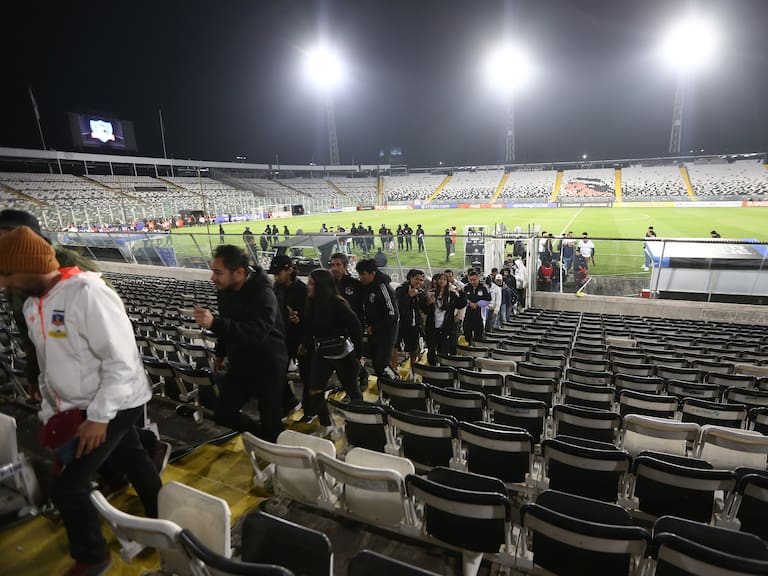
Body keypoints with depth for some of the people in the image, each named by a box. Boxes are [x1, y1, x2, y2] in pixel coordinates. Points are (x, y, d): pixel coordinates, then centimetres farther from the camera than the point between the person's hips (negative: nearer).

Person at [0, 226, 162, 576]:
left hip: (115, 404, -8)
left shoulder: (87, 294, -25)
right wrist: (49, 411, 10)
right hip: (77, 408, 8)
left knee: (67, 487, -1)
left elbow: (121, 361, -25)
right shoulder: (32, 305, 4)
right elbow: (49, 365, 13)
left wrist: (99, 416, -22)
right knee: (133, 461, 22)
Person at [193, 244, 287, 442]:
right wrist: (220, 353, 23)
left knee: (270, 420, 4)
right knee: (223, 414, 12)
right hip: (239, 364, 8)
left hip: (268, 367, -7)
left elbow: (257, 333, -43)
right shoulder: (224, 290, -2)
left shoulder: (263, 294, -28)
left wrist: (214, 323, -50)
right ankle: (260, 436, 35)